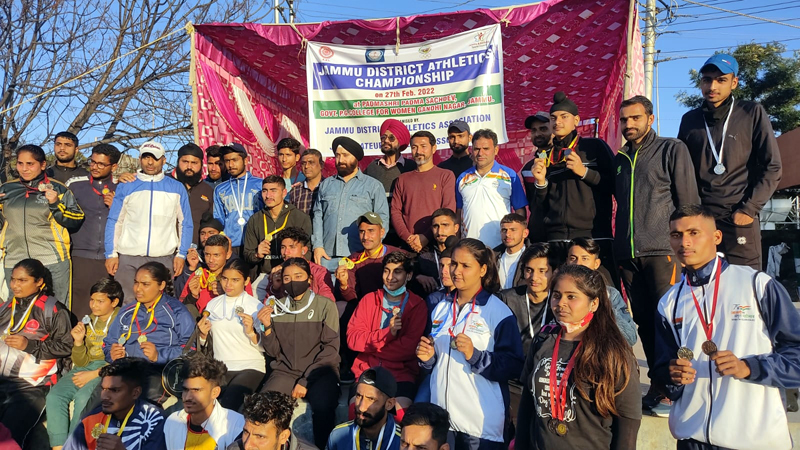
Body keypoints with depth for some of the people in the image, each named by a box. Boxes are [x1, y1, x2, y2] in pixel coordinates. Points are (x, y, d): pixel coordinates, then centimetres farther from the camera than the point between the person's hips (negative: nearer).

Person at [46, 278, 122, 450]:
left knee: (83, 398, -31)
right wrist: (78, 341, -3)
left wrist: (94, 374, -16)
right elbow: (81, 362, 15)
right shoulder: (88, 321, 13)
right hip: (87, 366, 7)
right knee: (55, 395, -18)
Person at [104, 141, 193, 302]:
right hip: (128, 258, 0)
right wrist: (111, 254, 1)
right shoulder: (125, 187, 9)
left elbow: (186, 224, 9)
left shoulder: (177, 188, 8)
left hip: (164, 258, 0)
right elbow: (114, 222, 9)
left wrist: (181, 254, 1)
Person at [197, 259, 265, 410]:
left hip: (250, 367, -3)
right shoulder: (213, 304, 13)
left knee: (229, 402, -29)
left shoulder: (256, 306, 0)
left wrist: (251, 332, -20)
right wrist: (203, 334, 0)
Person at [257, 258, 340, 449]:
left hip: (319, 371, -2)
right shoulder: (277, 307, 9)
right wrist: (267, 327, -10)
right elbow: (274, 352, 9)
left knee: (322, 407, -33)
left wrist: (306, 380, -12)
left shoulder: (325, 305, -1)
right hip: (285, 371, 3)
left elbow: (331, 348, -6)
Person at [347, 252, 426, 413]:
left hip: (402, 373, -1)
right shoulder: (369, 299, 11)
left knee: (402, 415, -26)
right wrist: (387, 332, -13)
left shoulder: (417, 305, 4)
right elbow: (352, 338, -1)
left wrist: (370, 346, -5)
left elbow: (408, 348, -7)